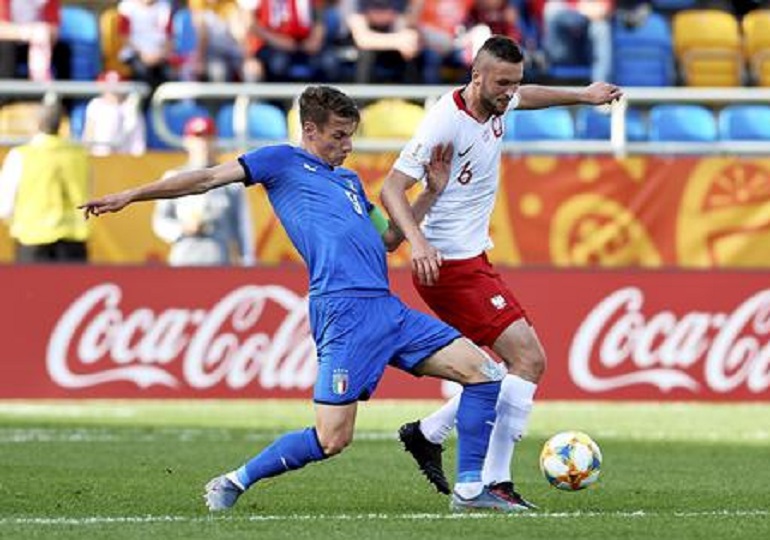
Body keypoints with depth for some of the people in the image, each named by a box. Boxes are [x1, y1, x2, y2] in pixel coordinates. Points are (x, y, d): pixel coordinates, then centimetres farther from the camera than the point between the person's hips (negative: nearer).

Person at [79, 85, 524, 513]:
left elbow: (388, 239, 31)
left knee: (483, 372, 1)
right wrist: (130, 196, 2)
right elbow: (209, 179, 5)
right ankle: (236, 483, 5)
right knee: (332, 440, -13)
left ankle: (470, 487, 6)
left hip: (387, 308, 8)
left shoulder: (350, 180, 28)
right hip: (345, 309, -8)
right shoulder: (283, 161, 9)